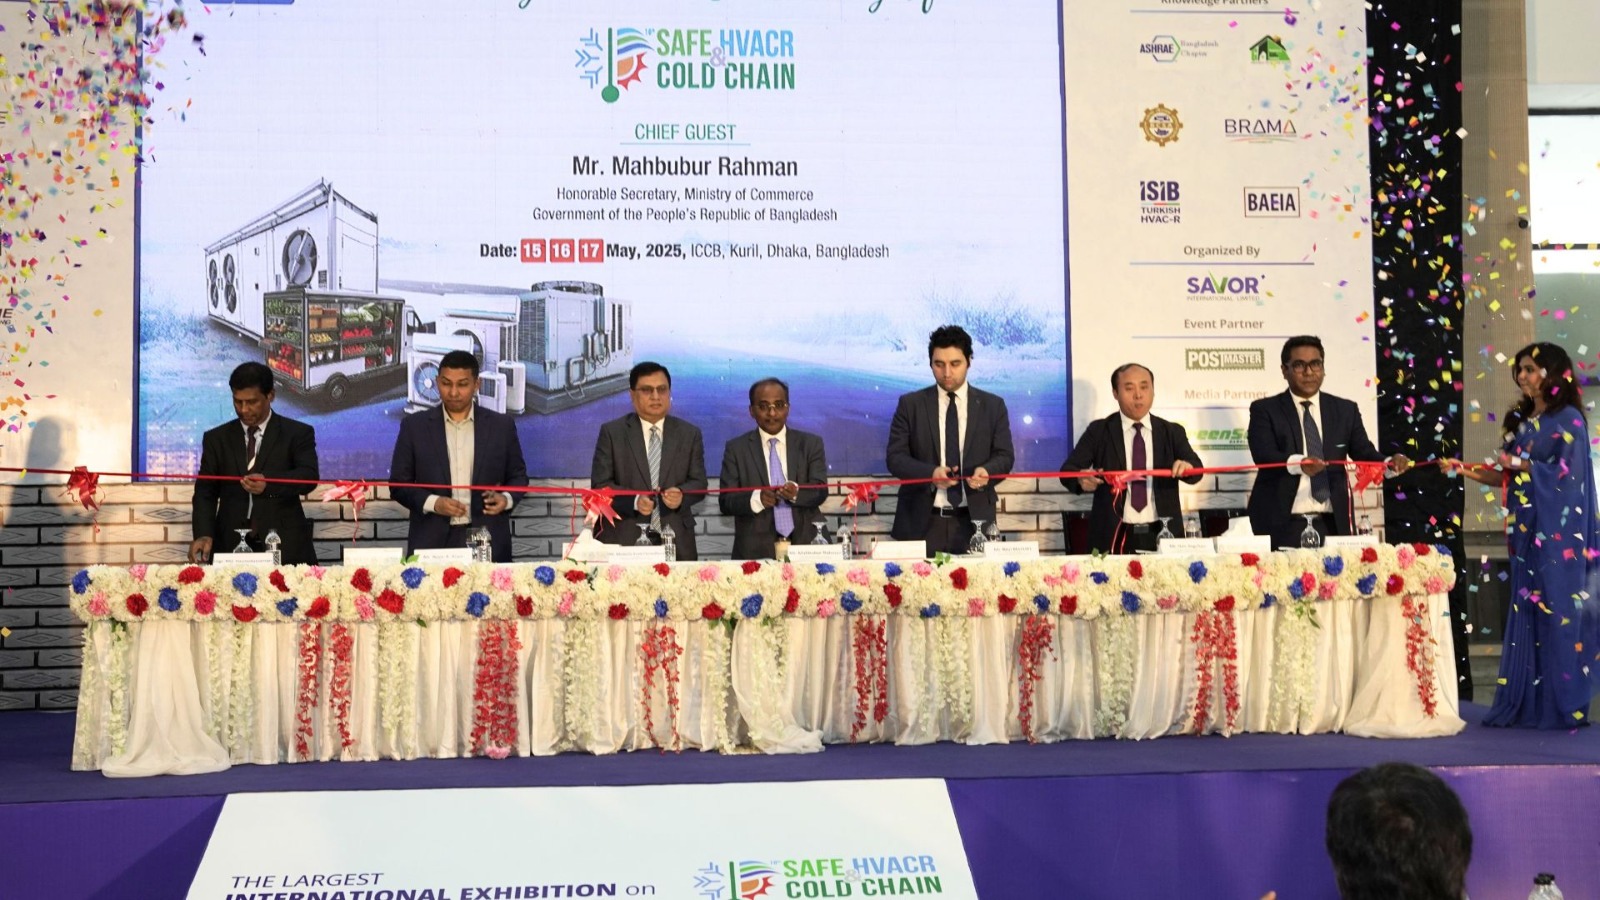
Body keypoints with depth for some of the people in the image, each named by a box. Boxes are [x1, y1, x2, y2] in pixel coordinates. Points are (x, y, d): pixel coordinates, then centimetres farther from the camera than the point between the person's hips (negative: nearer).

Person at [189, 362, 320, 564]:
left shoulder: (298, 433, 6)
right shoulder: (216, 438, 13)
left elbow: (309, 476, -8)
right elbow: (205, 491, 7)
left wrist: (269, 483, -28)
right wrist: (204, 534, -11)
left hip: (285, 546, -2)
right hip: (231, 547, 2)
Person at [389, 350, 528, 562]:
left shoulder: (502, 425, 5)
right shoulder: (414, 426, 4)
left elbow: (518, 475, 13)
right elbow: (399, 483, 5)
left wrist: (506, 498, -7)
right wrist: (432, 503, -12)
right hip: (432, 543, 0)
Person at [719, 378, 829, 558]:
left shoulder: (811, 443, 9)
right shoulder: (736, 449, 5)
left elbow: (821, 491, 0)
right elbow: (725, 501, -2)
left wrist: (796, 492, -23)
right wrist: (756, 499, -22)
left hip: (805, 544, 1)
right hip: (755, 550, -1)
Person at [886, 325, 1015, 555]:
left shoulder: (993, 406, 8)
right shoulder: (910, 404, 5)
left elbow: (1004, 456, 6)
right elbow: (895, 457, 0)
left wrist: (986, 470, -18)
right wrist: (930, 473, -19)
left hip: (974, 521, 1)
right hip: (922, 522, -1)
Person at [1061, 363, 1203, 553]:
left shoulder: (1172, 432, 9)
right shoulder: (1098, 431, 4)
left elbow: (1196, 470, -3)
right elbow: (1068, 470, -4)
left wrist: (1187, 467, -28)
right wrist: (1081, 477, -28)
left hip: (1162, 536, 2)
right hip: (1114, 538, -1)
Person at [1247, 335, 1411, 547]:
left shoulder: (1346, 410, 14)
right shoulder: (1264, 409, 3)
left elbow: (1364, 453, 5)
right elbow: (1263, 455, -12)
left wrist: (1390, 463, -17)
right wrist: (1297, 463, -33)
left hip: (1333, 524, 3)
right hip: (1282, 525, -3)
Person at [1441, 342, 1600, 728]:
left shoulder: (1568, 419, -5)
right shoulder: (1521, 420, 15)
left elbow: (1567, 474, -13)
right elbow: (1506, 476, 13)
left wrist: (1521, 464, -14)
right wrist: (1467, 470, 2)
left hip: (1558, 533, -7)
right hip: (1526, 530, 7)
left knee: (1558, 613, -5)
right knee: (1525, 613, 5)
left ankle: (1565, 706, 0)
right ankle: (1525, 703, 8)